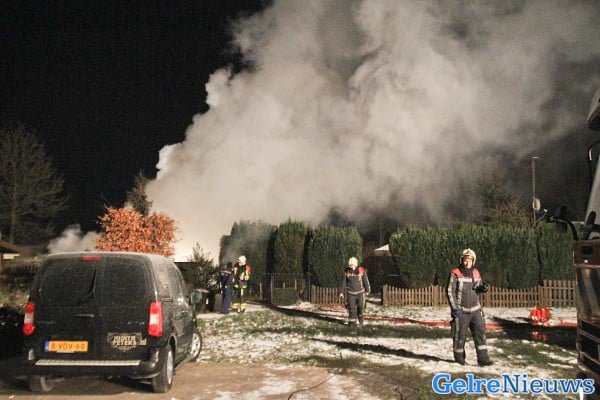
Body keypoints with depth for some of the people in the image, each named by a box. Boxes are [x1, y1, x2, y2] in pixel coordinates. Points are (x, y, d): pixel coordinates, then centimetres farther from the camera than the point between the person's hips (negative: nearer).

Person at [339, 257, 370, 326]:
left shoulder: (361, 271, -11)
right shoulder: (346, 271, -8)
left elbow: (366, 281, 2)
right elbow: (343, 282, -1)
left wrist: (367, 291, 10)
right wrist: (341, 292, -2)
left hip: (360, 292, 0)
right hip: (350, 293, 0)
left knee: (360, 307, 1)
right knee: (351, 308, -2)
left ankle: (360, 315, 32)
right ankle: (352, 321, 9)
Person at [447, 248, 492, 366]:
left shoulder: (475, 273, 6)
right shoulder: (455, 273, -10)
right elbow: (450, 291, -10)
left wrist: (484, 288, -7)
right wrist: (454, 308, -16)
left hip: (475, 310, 4)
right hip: (461, 311, -4)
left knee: (480, 332, -3)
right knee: (460, 335, 4)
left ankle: (483, 358, -1)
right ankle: (459, 357, 21)